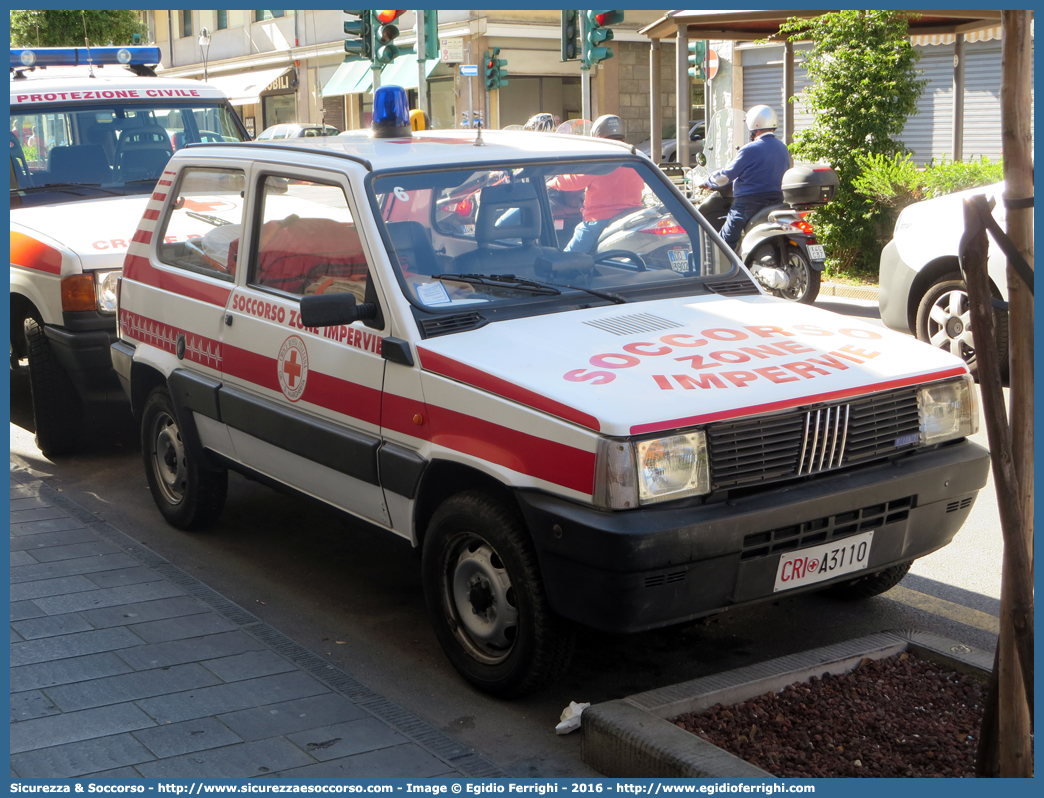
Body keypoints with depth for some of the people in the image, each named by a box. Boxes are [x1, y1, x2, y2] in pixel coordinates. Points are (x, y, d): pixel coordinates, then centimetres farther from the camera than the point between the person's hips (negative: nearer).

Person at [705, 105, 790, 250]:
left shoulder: (750, 150, -13)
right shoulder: (783, 149, 7)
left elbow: (726, 176, -7)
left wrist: (708, 182, 10)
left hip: (748, 201, -7)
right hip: (776, 201, 7)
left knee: (727, 240, -1)